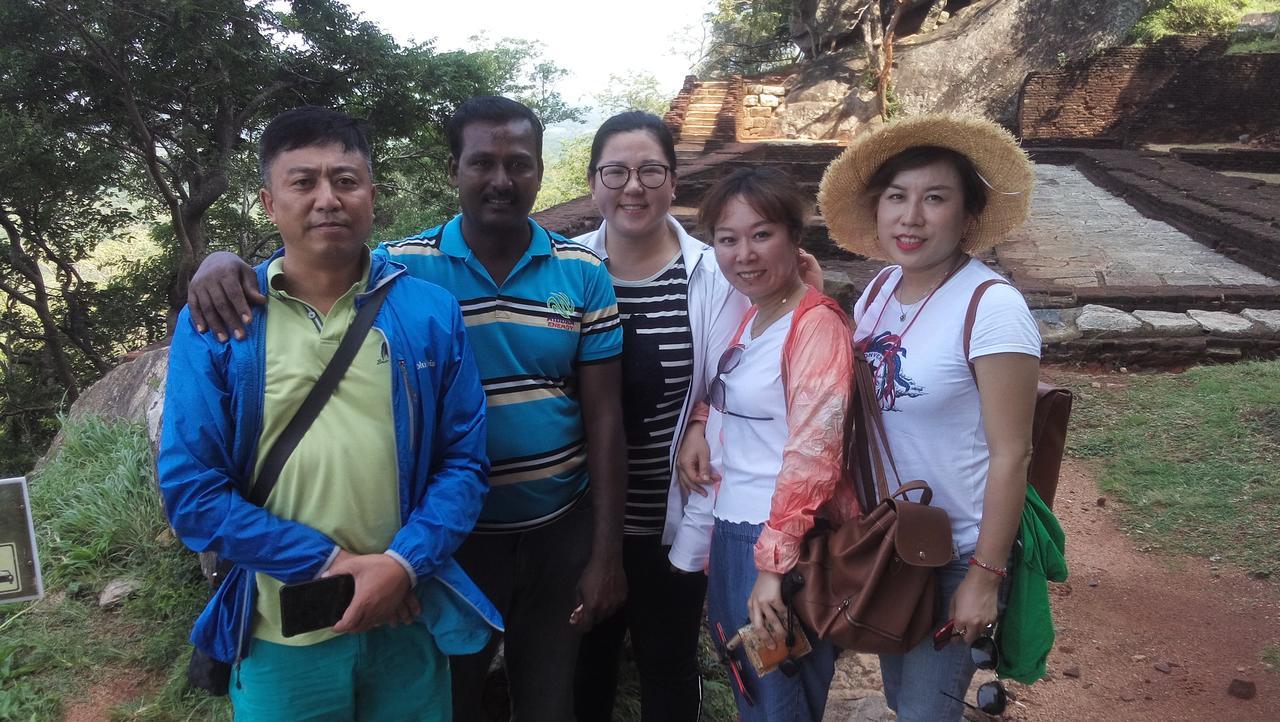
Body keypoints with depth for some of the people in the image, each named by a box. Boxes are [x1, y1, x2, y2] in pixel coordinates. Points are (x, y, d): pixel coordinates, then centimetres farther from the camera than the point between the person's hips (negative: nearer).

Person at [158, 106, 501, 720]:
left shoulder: (431, 313, -2)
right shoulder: (213, 323, -4)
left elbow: (463, 461, -1)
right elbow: (191, 488, -7)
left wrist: (403, 563, -15)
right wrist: (328, 562, -14)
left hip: (408, 619, 1)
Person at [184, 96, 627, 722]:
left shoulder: (584, 274, -6)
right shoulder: (402, 268, -9)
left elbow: (603, 418, -5)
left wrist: (606, 552, -5)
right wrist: (226, 262, -28)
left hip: (560, 529, 1)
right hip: (450, 532, -1)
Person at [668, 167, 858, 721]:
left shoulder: (816, 323, -17)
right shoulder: (750, 316, 8)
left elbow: (813, 451, -24)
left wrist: (774, 562, -28)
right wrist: (700, 423, 3)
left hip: (784, 540, -8)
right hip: (731, 529, 8)